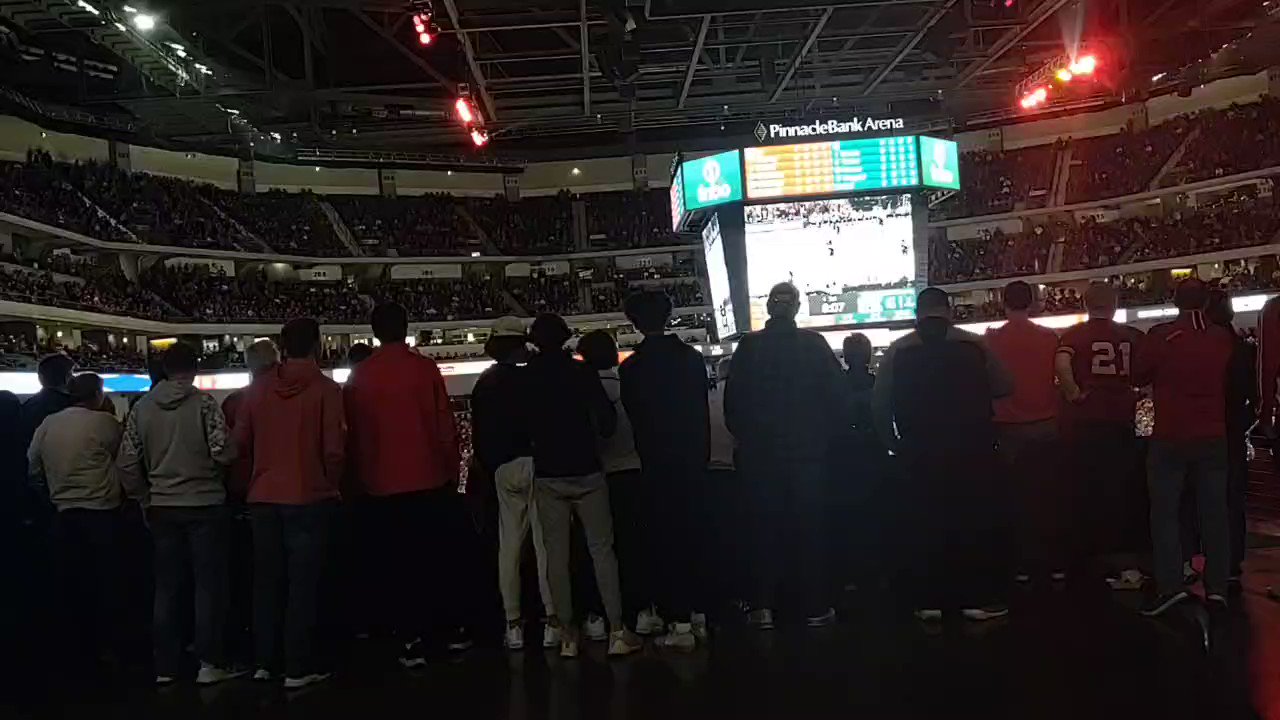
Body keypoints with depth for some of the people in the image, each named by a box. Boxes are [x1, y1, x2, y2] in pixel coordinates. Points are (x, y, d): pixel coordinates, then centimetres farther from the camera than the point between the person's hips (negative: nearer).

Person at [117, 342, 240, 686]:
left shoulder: (142, 408, 3)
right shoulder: (203, 403, -10)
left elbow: (128, 463, 4)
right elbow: (223, 452, -16)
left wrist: (145, 496, 15)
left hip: (161, 507, 4)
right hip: (204, 504, -4)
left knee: (167, 586, 12)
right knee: (209, 584, 3)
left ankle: (165, 666, 18)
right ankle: (210, 664, 5)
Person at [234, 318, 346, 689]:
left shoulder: (258, 390, 3)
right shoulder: (325, 389, -9)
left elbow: (240, 442, 4)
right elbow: (334, 448, -13)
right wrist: (331, 485, 5)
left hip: (264, 498, 4)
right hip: (309, 498, -4)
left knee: (267, 581, 14)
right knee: (303, 583, 1)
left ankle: (265, 661, 21)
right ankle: (299, 667, 3)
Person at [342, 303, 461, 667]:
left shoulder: (358, 377, 1)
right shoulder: (424, 367, -5)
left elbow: (353, 434, 5)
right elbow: (445, 424, -5)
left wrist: (361, 478, 15)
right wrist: (452, 469, 6)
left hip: (382, 486, 1)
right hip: (429, 479, -1)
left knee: (397, 566, 8)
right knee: (441, 558, 13)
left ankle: (413, 640, 10)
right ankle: (447, 630, 19)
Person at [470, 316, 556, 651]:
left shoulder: (484, 384, 8)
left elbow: (478, 434, 12)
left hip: (503, 469, 3)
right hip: (535, 462, -3)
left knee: (509, 546, 8)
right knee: (544, 544, -1)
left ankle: (514, 626, 9)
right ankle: (552, 621, -2)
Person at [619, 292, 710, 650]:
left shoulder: (632, 367, -9)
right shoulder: (693, 357, 1)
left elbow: (635, 418, -2)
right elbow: (703, 412, 5)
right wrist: (702, 454, 12)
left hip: (658, 464, -4)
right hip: (694, 460, 4)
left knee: (665, 540, 1)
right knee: (692, 537, 13)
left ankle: (680, 624, 1)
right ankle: (697, 615, 20)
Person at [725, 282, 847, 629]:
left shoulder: (748, 346, -5)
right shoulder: (814, 344, -6)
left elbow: (732, 401, -2)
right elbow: (836, 396, -5)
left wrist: (746, 437, 11)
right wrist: (825, 436, 8)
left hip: (760, 453, 1)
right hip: (807, 451, -1)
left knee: (765, 528, 9)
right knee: (808, 528, 7)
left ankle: (763, 607, 11)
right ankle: (815, 607, 11)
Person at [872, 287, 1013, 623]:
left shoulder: (898, 351, -2)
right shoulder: (974, 345, -5)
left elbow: (879, 404, -3)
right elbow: (1005, 387, 2)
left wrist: (896, 444, 8)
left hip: (921, 453, 2)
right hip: (972, 450, -1)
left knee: (928, 523, 10)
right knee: (978, 521, 10)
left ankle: (929, 600, 13)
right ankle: (978, 598, 13)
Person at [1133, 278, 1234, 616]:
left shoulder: (1160, 335, -10)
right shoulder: (1223, 338, 2)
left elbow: (1138, 376, 0)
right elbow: (1230, 381, 16)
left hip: (1170, 437, -3)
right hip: (1213, 437, 3)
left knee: (1165, 511, 2)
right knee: (1214, 511, 8)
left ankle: (1170, 585, -6)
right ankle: (1217, 587, 7)